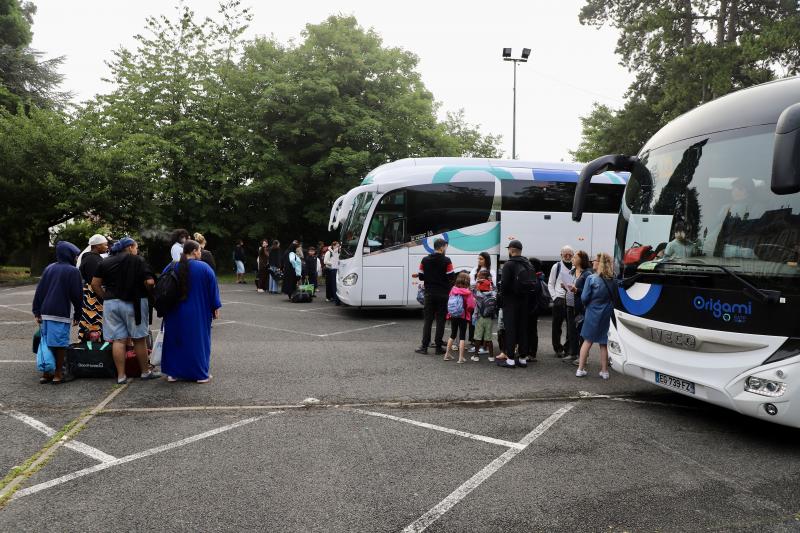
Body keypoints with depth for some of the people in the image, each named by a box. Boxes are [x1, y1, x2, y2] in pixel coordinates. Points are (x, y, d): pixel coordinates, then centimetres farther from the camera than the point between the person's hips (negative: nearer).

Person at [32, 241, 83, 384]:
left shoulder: (49, 268, 11)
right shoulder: (73, 271, -7)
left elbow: (39, 291, 11)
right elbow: (76, 295, -8)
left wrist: (37, 312, 14)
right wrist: (77, 315, 1)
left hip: (45, 312, 6)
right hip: (62, 314, -6)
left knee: (46, 343, 11)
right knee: (60, 343, 1)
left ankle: (46, 373, 17)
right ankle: (58, 374, 5)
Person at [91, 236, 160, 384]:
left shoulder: (105, 263, 9)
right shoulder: (139, 261, -4)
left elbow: (95, 284, 6)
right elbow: (149, 282, -12)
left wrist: (106, 297, 14)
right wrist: (146, 292, 7)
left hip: (111, 304, 4)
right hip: (134, 303, -4)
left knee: (118, 340, 4)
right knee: (139, 339, 7)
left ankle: (121, 375, 4)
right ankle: (145, 372, 17)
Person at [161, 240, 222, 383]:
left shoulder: (171, 267, 2)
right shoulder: (204, 268, -10)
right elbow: (212, 289, -7)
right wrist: (216, 307, 2)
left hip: (174, 313, 3)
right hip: (198, 313, -3)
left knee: (175, 340, 14)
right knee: (198, 340, 7)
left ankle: (173, 373, 15)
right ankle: (200, 374, 11)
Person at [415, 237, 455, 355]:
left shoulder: (425, 260, 2)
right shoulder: (446, 261, -9)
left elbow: (421, 277, 4)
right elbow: (451, 277, -10)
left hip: (429, 294, 3)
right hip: (442, 295, -3)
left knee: (427, 320, 7)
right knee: (440, 320, 3)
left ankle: (424, 347, 5)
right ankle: (438, 347, 4)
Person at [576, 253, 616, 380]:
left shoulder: (591, 278, -14)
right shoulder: (613, 280, -5)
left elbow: (584, 298, -11)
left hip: (593, 313, -2)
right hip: (607, 314, 2)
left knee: (587, 341, 10)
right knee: (604, 343, 12)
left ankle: (581, 368, 12)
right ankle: (604, 371, 16)